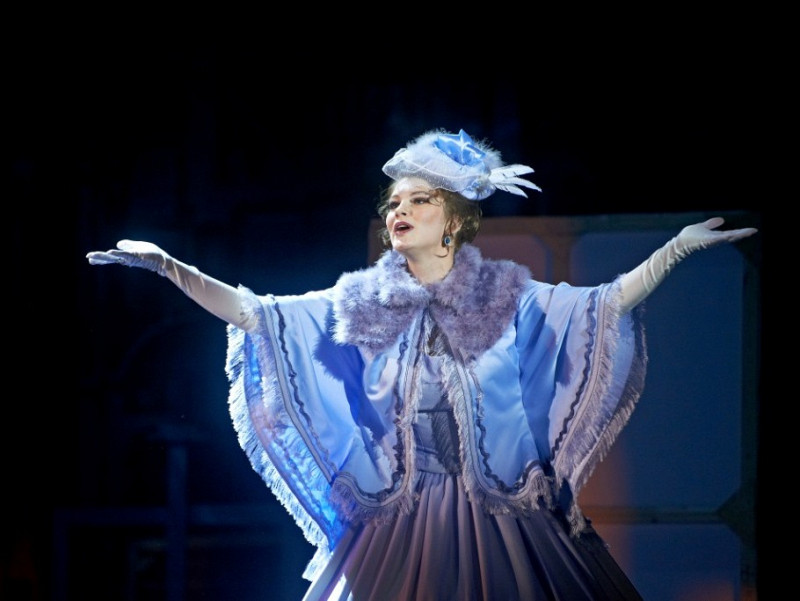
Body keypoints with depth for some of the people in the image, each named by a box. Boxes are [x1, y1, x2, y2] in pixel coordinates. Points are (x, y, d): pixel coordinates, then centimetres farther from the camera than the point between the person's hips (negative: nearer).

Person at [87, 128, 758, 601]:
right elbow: (252, 313, 1)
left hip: (500, 523, -1)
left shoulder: (507, 299, 2)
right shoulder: (361, 305, 4)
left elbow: (606, 304, -1)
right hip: (399, 526, 1)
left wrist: (677, 249, -11)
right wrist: (168, 266, -8)